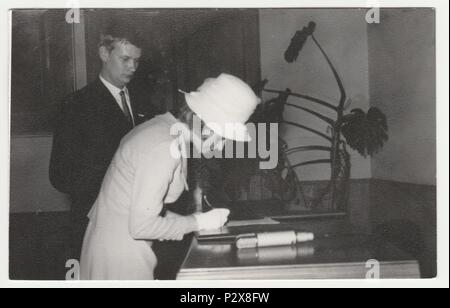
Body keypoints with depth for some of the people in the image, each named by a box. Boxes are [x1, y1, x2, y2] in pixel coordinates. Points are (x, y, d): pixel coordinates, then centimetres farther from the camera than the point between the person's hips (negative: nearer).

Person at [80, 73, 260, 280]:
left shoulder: (165, 125, 3)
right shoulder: (164, 148, -25)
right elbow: (141, 225, -24)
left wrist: (189, 220, 2)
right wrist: (198, 223, -14)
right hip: (121, 254, -9)